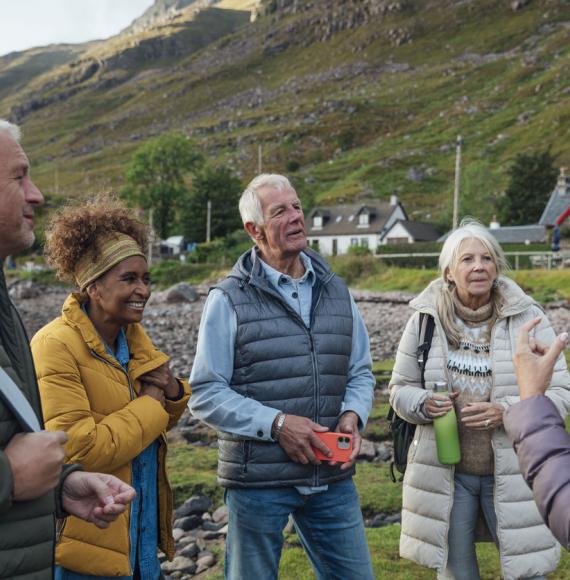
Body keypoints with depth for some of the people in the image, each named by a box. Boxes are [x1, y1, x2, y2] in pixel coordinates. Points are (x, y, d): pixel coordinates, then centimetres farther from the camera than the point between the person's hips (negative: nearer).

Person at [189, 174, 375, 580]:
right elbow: (205, 394, -8)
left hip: (333, 476, 4)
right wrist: (277, 424, -18)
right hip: (257, 480, -4)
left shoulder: (336, 292, 8)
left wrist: (353, 415, -6)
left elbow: (361, 372, 14)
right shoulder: (229, 300, -6)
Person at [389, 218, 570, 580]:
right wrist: (424, 404, -17)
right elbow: (400, 389, 5)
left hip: (513, 474, -1)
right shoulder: (426, 319, -3)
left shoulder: (528, 319, -7)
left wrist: (506, 411, -22)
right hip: (445, 473, 1)